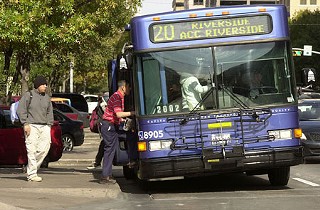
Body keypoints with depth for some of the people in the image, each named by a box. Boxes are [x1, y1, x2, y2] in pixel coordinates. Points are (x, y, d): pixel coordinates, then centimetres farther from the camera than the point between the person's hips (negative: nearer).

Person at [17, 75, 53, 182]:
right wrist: (25, 124, -11)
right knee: (32, 150, -8)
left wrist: (49, 125, 12)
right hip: (31, 126, -5)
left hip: (44, 127, 5)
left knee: (45, 148, -6)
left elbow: (49, 112, 23)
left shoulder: (47, 97, 16)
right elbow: (20, 110, -4)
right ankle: (32, 174, -5)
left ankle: (32, 167, 13)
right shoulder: (28, 95, -1)